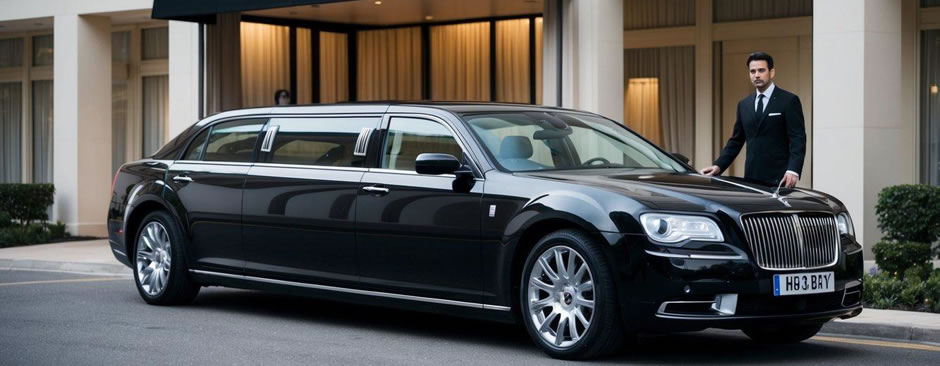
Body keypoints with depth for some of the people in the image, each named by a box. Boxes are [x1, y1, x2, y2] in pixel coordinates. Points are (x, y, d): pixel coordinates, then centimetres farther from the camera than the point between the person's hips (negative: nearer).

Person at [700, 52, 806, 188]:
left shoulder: (789, 101, -1)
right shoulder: (744, 105, 16)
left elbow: (798, 139, -8)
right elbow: (736, 141, 18)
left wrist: (793, 170, -22)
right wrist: (718, 166, 4)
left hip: (778, 179, -5)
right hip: (751, 179, 5)